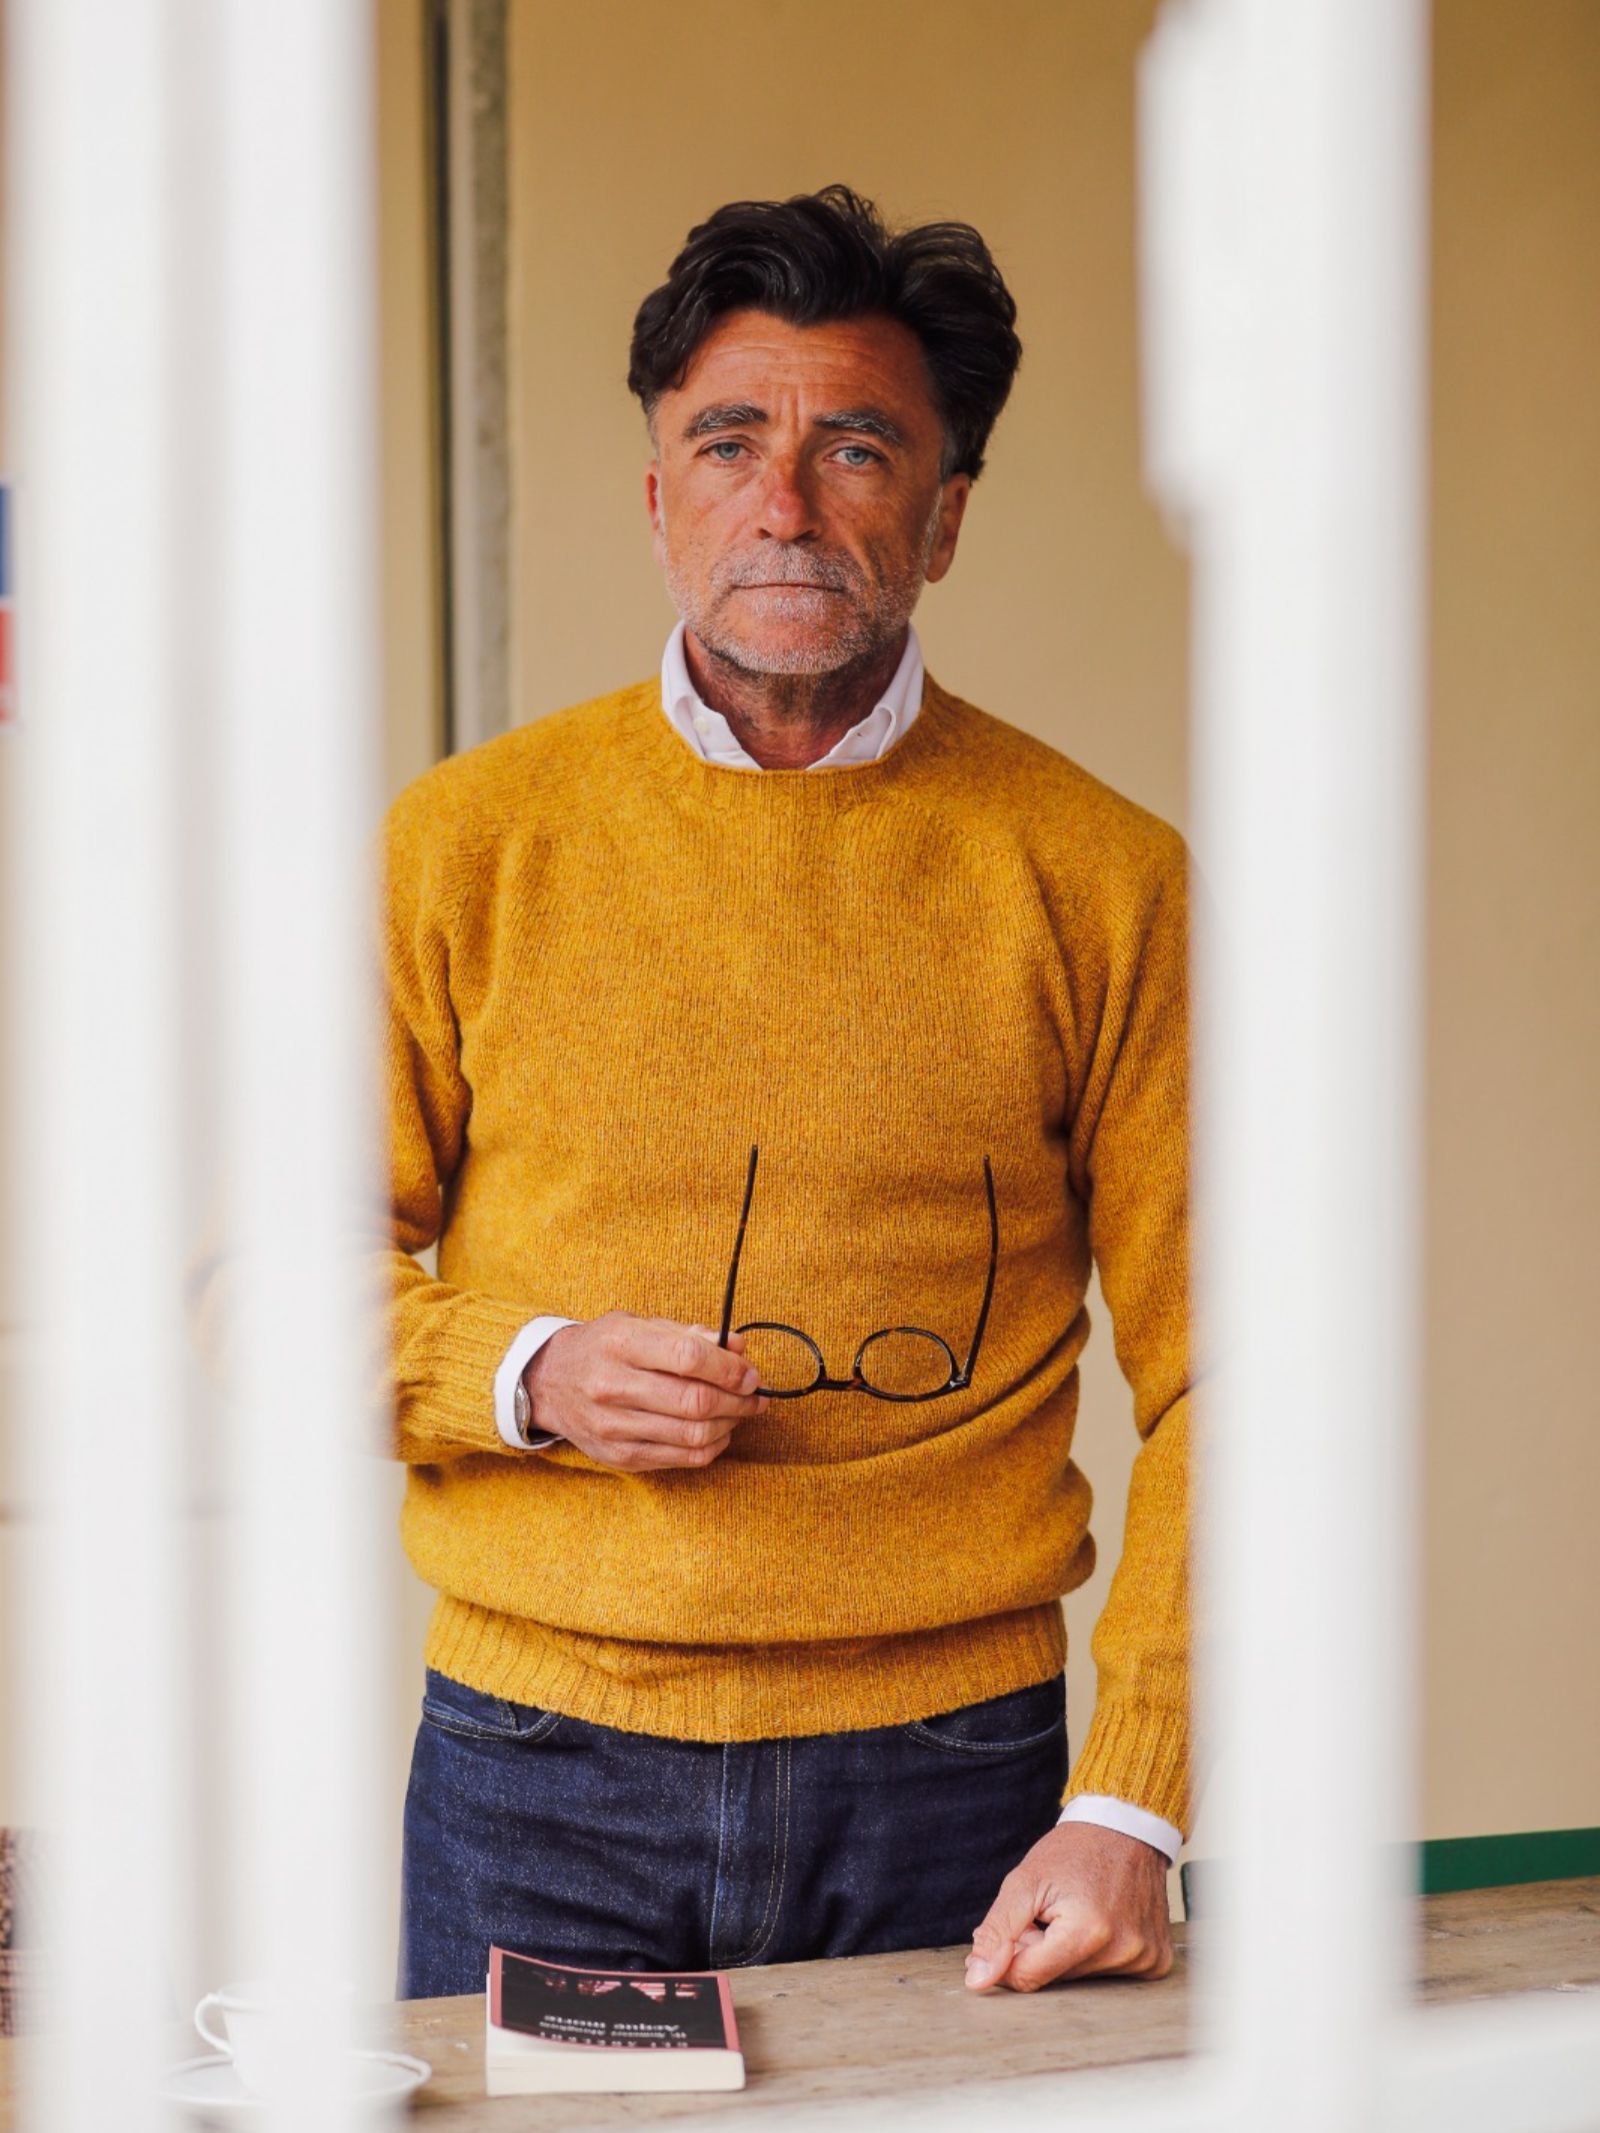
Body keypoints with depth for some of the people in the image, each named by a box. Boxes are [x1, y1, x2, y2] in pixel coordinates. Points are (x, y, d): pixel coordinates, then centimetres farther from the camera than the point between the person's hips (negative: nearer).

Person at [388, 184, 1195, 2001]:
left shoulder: (1104, 878, 0)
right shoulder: (462, 843, 2)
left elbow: (1216, 1387, -2)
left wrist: (1126, 1813, -10)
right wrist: (522, 1376, -12)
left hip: (948, 1778, 0)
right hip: (537, 1778, 1)